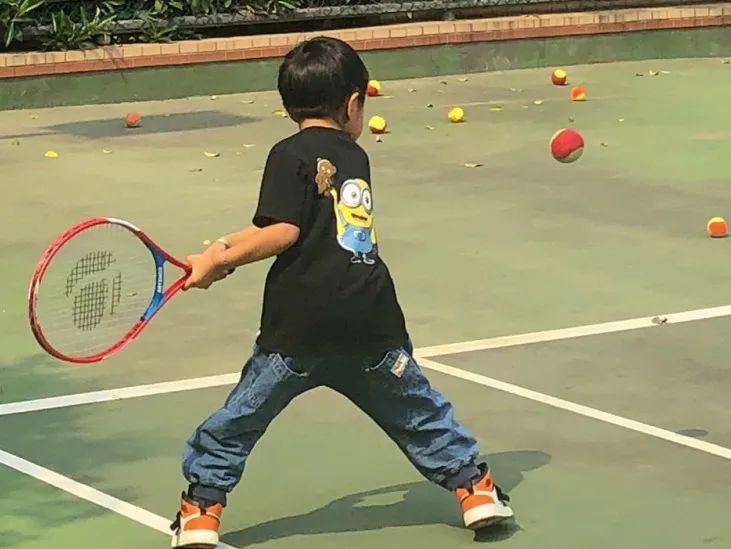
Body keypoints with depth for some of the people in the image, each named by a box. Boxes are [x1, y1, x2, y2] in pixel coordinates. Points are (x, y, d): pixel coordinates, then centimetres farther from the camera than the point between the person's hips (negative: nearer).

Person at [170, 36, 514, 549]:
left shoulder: (292, 155, -3)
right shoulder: (357, 157, 15)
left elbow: (283, 232, -12)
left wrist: (217, 261, -5)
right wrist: (231, 246, 16)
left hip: (300, 324, -4)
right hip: (372, 324, 4)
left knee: (240, 416, 8)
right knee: (419, 409, 20)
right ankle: (472, 483, 25)